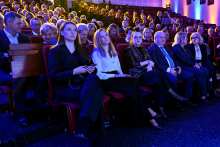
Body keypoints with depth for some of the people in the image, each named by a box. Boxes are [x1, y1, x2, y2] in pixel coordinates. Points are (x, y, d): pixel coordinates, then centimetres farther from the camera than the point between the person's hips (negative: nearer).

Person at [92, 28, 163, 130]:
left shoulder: (113, 52, 23)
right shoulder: (96, 53, -1)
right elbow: (98, 74, -9)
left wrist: (121, 75, -1)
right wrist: (115, 76, -17)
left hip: (115, 78, 7)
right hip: (105, 82, -6)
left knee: (134, 82, -26)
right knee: (133, 83, -28)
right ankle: (149, 116, -22)